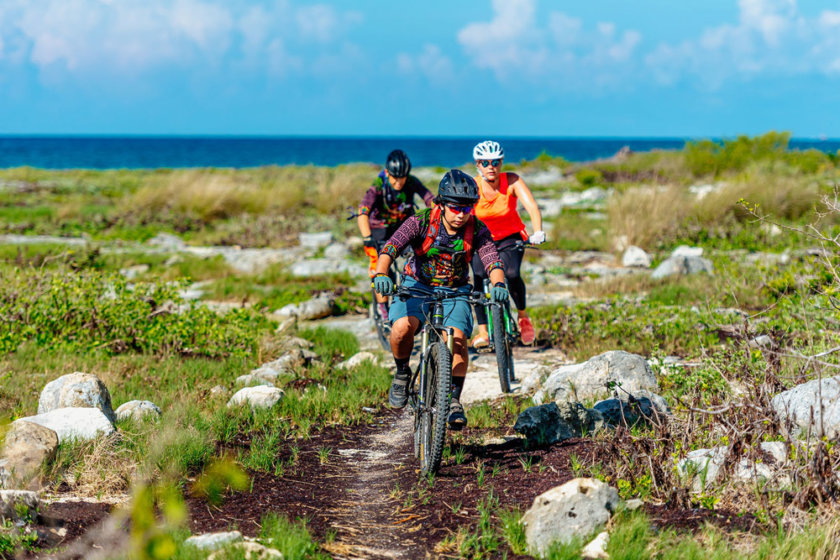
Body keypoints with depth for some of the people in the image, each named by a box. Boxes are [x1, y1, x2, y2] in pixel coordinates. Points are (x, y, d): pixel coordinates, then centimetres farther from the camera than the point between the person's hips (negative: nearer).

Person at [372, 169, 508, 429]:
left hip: (455, 292, 1)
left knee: (457, 338, -25)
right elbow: (391, 246, -29)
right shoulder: (422, 222, -18)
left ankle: (454, 400, -8)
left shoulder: (477, 230, -13)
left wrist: (498, 283, -48)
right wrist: (381, 274, -49)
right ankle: (402, 373, 0)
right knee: (403, 327, -30)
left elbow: (492, 259, -26)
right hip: (417, 287, -1)